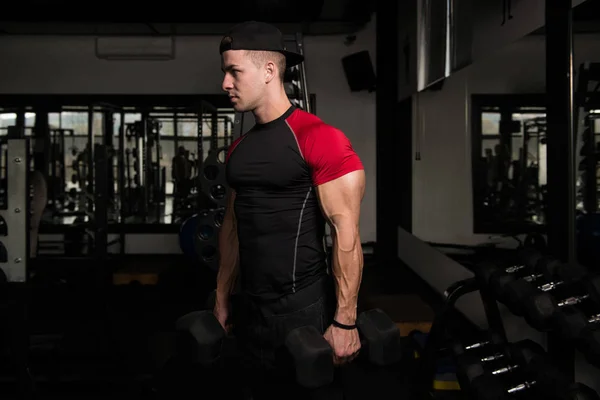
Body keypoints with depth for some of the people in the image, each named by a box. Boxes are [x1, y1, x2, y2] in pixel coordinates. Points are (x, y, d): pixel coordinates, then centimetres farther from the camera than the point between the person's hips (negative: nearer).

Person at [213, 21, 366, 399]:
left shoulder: (318, 139, -14)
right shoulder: (238, 149, 10)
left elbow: (346, 232, -17)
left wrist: (344, 321, -19)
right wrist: (222, 302, 17)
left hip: (302, 308, -7)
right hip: (251, 309, 7)